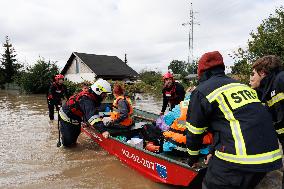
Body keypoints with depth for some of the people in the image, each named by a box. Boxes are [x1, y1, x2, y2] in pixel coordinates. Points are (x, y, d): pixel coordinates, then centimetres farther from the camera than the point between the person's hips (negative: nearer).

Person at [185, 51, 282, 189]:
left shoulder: (202, 91, -1)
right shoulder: (242, 85, 20)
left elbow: (194, 131, 4)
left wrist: (192, 158, 23)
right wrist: (215, 152, 37)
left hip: (240, 157, -7)